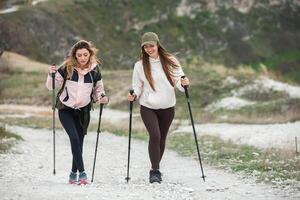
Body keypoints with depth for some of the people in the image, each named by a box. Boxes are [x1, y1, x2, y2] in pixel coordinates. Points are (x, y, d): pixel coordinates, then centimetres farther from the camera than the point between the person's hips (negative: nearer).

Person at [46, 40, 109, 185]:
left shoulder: (94, 70, -4)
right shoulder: (67, 68, -11)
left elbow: (98, 89, 10)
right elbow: (52, 86, -6)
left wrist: (101, 97, -11)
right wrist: (51, 75, -25)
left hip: (83, 111, 3)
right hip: (66, 109, -3)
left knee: (79, 141, 6)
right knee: (74, 138, -18)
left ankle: (73, 174, 22)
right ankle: (82, 172, -17)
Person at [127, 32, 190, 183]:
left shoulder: (170, 61, -3)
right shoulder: (140, 65, -2)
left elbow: (178, 80, -2)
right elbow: (137, 86, 4)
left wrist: (184, 83, -24)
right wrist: (134, 95, -16)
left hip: (167, 107, 2)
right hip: (148, 107, -2)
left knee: (162, 138, 12)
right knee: (155, 136, -19)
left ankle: (155, 168, 31)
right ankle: (155, 171, -12)